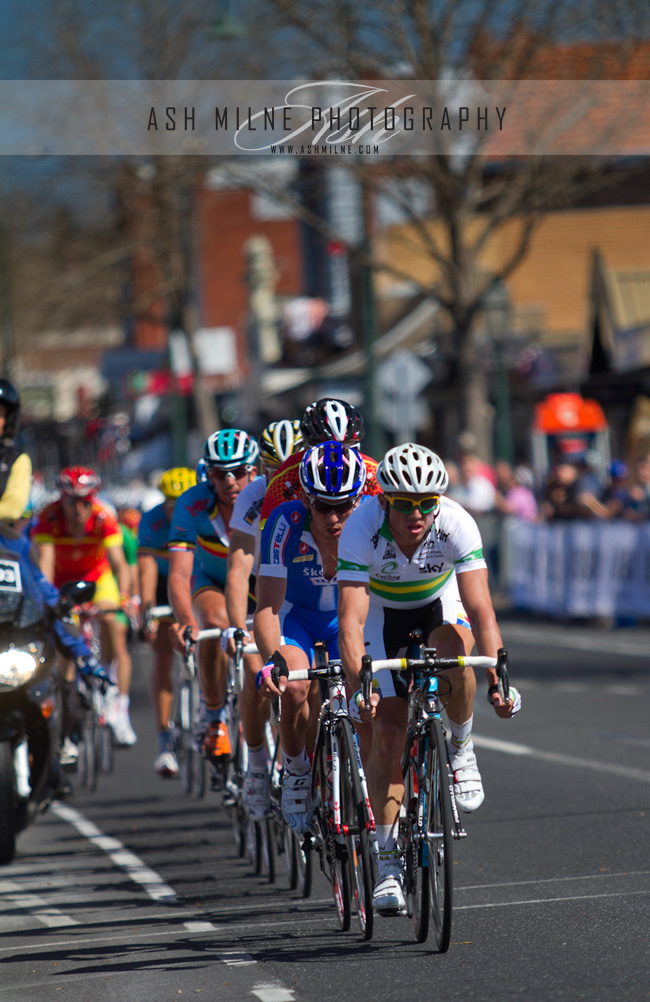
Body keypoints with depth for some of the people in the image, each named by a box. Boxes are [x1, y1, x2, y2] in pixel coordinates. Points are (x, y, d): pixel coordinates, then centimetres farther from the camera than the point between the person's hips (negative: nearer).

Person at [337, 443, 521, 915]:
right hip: (383, 612, 0)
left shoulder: (457, 525, -32)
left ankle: (461, 750, -6)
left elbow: (480, 610, -36)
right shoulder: (361, 530, -33)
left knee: (459, 655, -35)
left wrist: (497, 680, -47)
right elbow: (351, 620, -38)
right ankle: (388, 860, 0)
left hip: (440, 603, 0)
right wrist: (359, 686, -50)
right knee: (388, 729, -10)